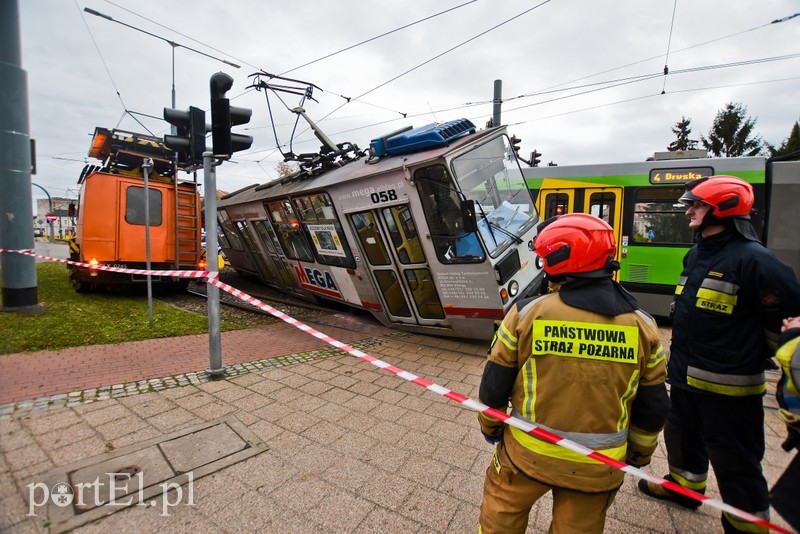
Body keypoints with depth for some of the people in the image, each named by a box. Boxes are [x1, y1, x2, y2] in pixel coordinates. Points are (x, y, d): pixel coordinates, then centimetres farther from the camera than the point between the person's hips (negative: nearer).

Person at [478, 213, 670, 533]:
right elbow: (653, 408, 2)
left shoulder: (527, 315, -19)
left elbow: (494, 386, -10)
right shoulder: (643, 327, -9)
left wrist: (490, 428, 10)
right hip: (597, 467, 3)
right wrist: (639, 453, 20)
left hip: (528, 453, -2)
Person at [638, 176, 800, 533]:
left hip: (728, 386, -9)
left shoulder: (752, 258, -19)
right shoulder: (696, 254, 8)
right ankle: (684, 484, 50)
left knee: (734, 461, 7)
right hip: (685, 375, 9)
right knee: (682, 434, 27)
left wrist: (758, 354, -8)